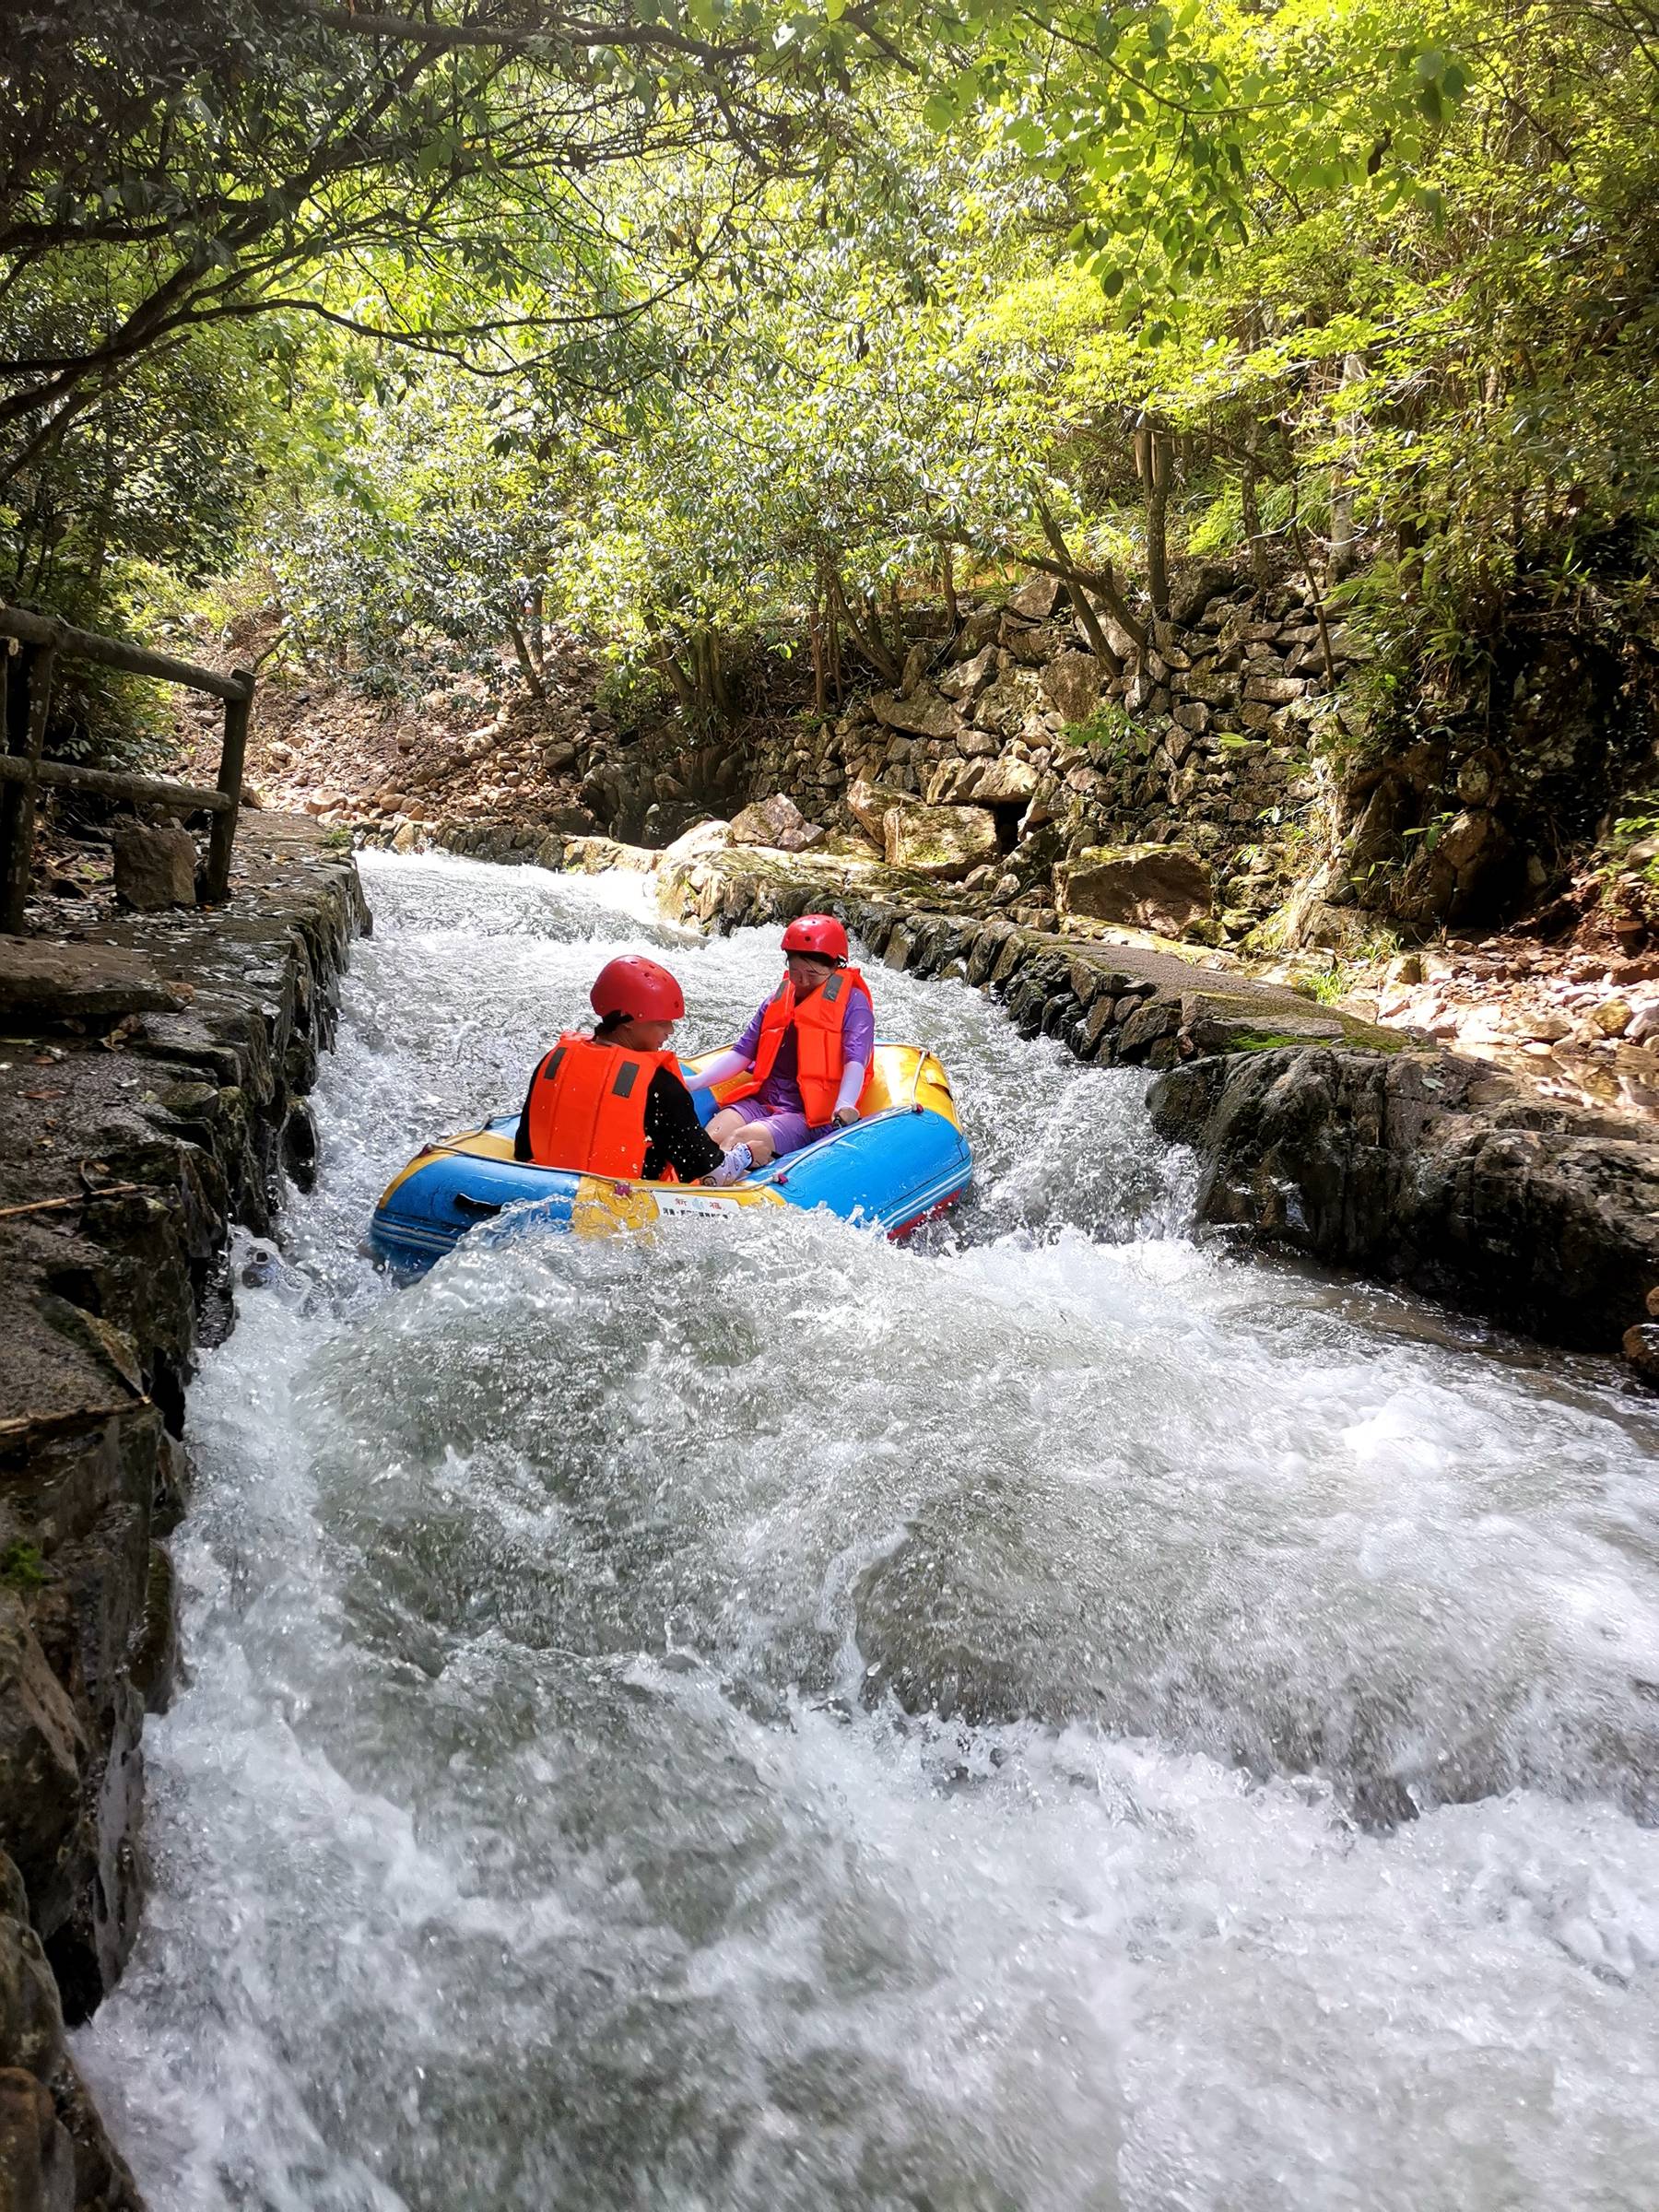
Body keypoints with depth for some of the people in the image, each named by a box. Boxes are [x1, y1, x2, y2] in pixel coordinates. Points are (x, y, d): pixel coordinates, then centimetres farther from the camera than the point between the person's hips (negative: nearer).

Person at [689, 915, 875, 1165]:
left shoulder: (852, 1002, 1)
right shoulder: (777, 1001, 19)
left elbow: (855, 1062, -12)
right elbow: (741, 1053, 17)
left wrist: (844, 1107, -32)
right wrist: (695, 1082, 2)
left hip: (812, 1116, -5)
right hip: (762, 1102, 6)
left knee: (742, 1140, -32)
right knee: (711, 1136, -25)